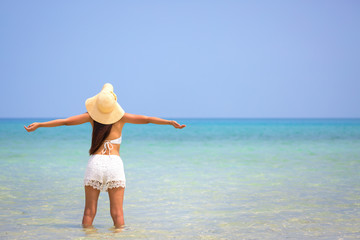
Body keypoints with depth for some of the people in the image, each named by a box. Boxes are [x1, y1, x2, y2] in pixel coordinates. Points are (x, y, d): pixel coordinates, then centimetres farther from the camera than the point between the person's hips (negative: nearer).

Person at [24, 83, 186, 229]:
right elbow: (147, 119, 6)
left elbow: (65, 121, 5)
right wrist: (171, 122, 14)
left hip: (95, 162, 1)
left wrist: (39, 125, 13)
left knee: (89, 212, 5)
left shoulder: (92, 116, 4)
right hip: (115, 163, 0)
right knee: (117, 213, 0)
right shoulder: (122, 117, 4)